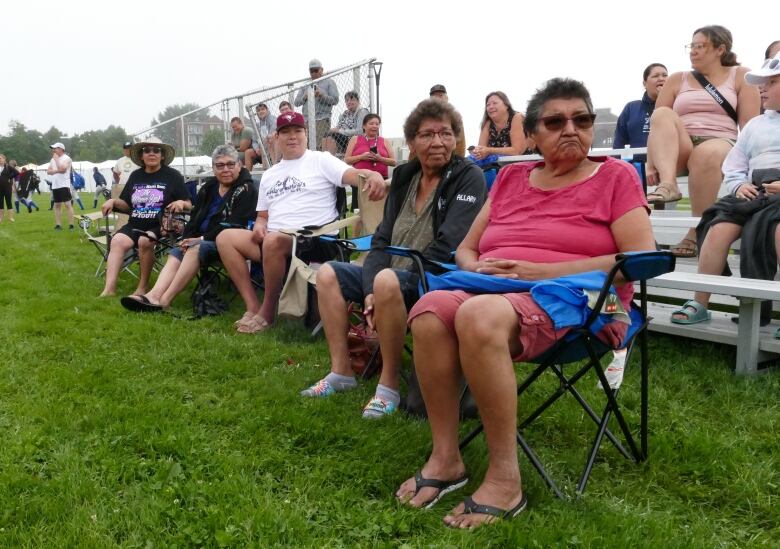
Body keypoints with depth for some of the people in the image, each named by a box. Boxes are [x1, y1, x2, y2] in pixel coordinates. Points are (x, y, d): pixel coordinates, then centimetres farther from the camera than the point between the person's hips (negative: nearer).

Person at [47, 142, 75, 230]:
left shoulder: (66, 158, -6)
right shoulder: (53, 159, 17)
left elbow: (62, 168, -21)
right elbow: (48, 171, 10)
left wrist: (56, 159, -9)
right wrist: (57, 171, -8)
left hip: (64, 185, -8)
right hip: (55, 186, 8)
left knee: (68, 204, -9)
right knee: (57, 205, 8)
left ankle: (71, 225, -8)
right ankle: (58, 225, 11)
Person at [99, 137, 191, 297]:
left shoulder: (173, 176, 2)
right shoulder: (135, 176, 16)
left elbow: (189, 205, 1)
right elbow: (126, 205, 20)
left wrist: (181, 203, -21)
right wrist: (113, 201, 0)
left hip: (160, 226, -4)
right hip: (135, 225, 4)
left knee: (145, 241, -34)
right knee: (117, 241, -24)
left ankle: (142, 287, -20)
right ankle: (109, 289, -32)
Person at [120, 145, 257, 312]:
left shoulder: (246, 190, -6)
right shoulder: (209, 187, 17)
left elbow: (235, 225, -16)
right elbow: (195, 217, 16)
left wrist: (202, 239, -17)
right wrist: (187, 238, -4)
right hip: (203, 239, 7)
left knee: (196, 249, -31)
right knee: (176, 253, -16)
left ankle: (164, 300, -36)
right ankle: (154, 295, -37)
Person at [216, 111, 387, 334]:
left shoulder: (320, 160, 3)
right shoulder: (269, 174, 22)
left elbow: (353, 174, -14)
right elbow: (263, 215, 26)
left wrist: (373, 176, -38)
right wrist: (259, 225, 1)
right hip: (274, 241, 7)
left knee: (273, 241, -36)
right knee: (225, 238, -9)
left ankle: (267, 312, -17)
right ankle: (253, 306, -11)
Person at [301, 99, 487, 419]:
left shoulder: (468, 177, -9)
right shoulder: (405, 176, 10)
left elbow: (447, 247, -21)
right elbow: (382, 240, 5)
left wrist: (379, 286, -22)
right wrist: (369, 291, -13)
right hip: (394, 275, 8)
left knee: (387, 280, -35)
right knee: (328, 273, 2)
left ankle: (389, 385, -21)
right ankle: (341, 372, 1)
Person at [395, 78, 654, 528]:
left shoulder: (615, 176, 7)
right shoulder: (510, 178, 19)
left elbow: (644, 258, -7)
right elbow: (465, 249, 22)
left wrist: (541, 271, -13)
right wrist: (479, 269, -5)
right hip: (496, 292, 5)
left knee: (479, 317, -36)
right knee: (430, 309, -28)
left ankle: (505, 480, -25)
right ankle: (445, 458, -17)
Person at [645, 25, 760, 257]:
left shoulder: (740, 76, 13)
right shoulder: (677, 80, 18)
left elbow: (749, 125, 2)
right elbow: (656, 125, 7)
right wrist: (651, 163, -5)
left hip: (721, 144, -2)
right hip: (679, 149, 3)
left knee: (706, 154, -39)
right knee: (662, 114, -25)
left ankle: (698, 232, -30)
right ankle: (668, 184, -46)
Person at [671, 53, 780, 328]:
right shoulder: (755, 124, 29)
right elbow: (732, 169, 25)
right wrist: (740, 185, 0)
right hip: (756, 189, 4)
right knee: (720, 226, -25)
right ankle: (699, 304, -22)